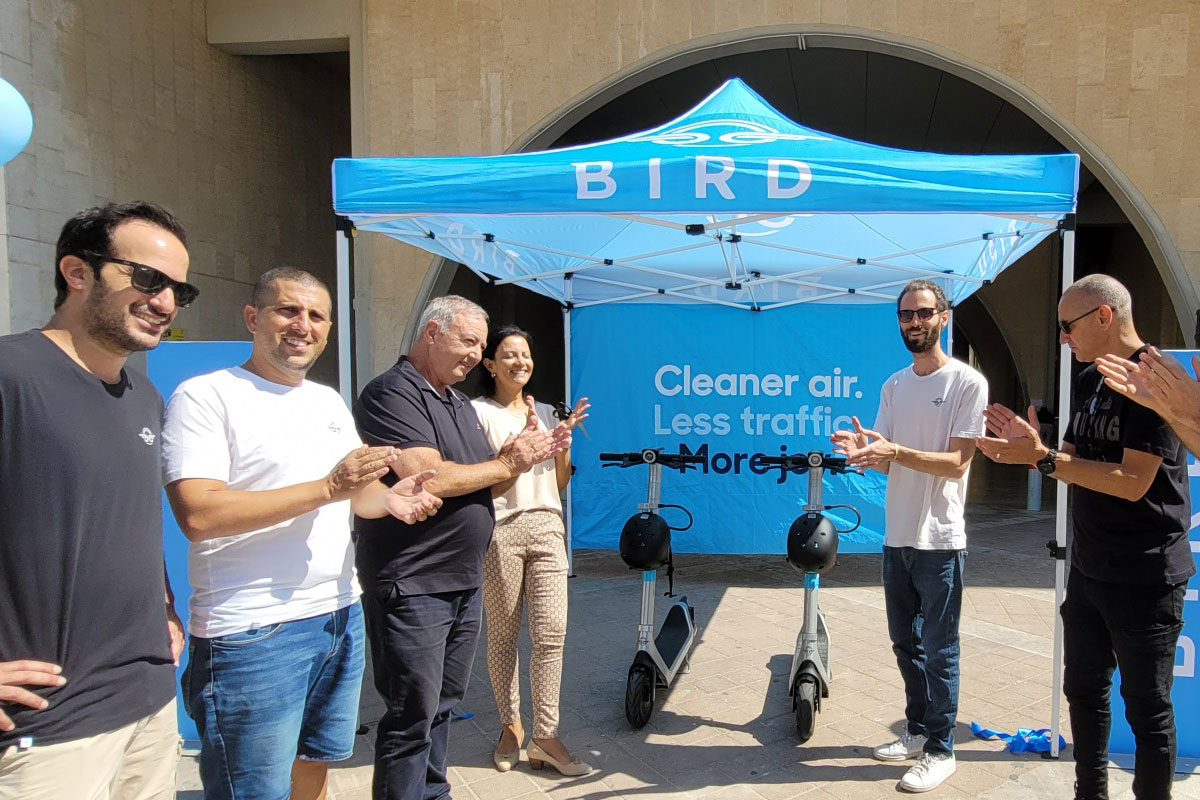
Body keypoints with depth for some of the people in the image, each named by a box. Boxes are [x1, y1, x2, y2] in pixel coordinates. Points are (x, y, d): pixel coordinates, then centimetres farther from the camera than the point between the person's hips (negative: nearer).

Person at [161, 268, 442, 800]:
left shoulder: (330, 402, 13)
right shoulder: (205, 396, -9)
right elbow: (198, 515, -21)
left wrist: (389, 498, -5)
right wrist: (327, 487, -23)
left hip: (341, 617, 7)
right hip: (253, 634, -7)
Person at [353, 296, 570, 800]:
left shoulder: (461, 404, 15)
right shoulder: (392, 394, -14)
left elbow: (481, 485, 17)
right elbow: (428, 477, -25)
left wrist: (524, 453, -1)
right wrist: (506, 464, -12)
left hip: (464, 584, 9)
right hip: (412, 587, -9)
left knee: (443, 705, 19)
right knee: (412, 717, 1)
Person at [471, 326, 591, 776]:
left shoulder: (545, 412, 15)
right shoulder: (478, 412, -1)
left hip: (547, 528, 4)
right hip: (500, 531, -4)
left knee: (551, 634, -3)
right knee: (503, 635, 6)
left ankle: (545, 734, 6)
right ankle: (511, 725, 23)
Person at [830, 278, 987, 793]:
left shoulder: (967, 382, -8)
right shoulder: (893, 386, 10)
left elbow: (955, 463, -15)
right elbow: (888, 461, 7)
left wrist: (896, 451, -28)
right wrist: (865, 453, -15)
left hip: (940, 541, -6)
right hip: (897, 537, 7)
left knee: (939, 651, 4)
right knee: (905, 643, 17)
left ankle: (940, 750, 18)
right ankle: (918, 731, 34)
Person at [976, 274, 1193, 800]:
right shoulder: (1088, 382, 10)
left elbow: (1132, 481, -24)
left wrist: (1041, 457, -24)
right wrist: (1029, 446, -5)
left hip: (1145, 577, -8)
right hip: (1089, 568, 8)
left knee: (1146, 707, 6)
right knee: (1084, 691, 18)